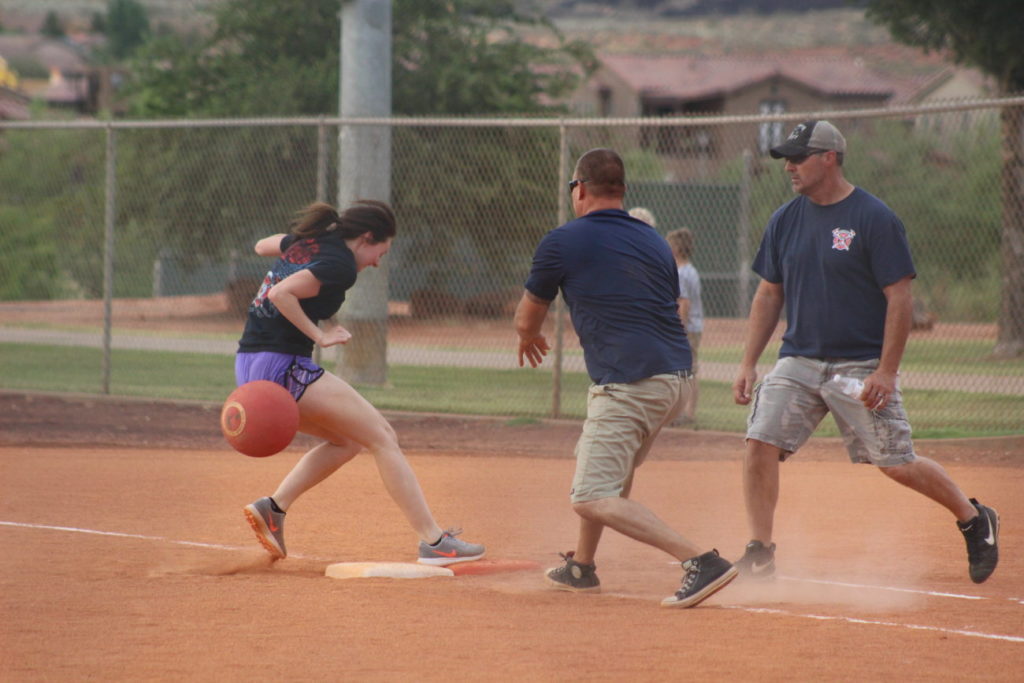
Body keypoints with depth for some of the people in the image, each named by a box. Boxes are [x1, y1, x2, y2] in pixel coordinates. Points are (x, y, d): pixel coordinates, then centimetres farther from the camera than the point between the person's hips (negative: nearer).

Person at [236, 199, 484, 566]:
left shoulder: (306, 240, 14)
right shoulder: (339, 264, -12)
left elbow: (262, 245, 34)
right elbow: (282, 293, -23)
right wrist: (318, 335, -17)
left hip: (248, 368, 10)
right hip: (284, 365, -10)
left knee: (347, 439, 22)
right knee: (382, 438, -6)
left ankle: (273, 508, 10)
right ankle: (434, 541, -11)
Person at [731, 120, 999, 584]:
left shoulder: (875, 219, -10)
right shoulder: (785, 220, 7)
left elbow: (899, 297, -12)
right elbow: (769, 294, 14)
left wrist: (886, 371, -18)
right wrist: (748, 363, 7)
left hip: (861, 367, -5)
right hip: (798, 361, 5)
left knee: (897, 465, -2)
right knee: (760, 442, -11)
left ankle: (974, 519, 20)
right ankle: (759, 553, -2)